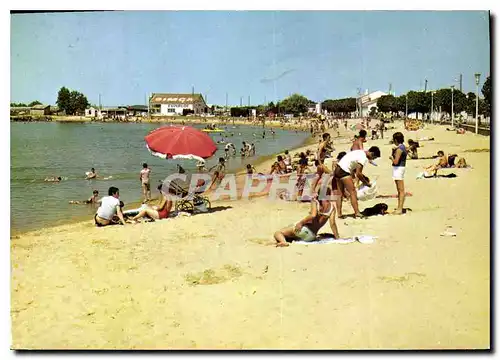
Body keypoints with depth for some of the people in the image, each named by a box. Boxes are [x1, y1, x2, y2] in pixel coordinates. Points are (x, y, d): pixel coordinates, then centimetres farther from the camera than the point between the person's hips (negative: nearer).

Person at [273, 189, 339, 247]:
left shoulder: (315, 201, -4)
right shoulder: (332, 206, 4)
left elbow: (313, 215, -21)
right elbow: (332, 223, -3)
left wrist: (301, 222, -14)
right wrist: (337, 238, 2)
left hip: (304, 228, -5)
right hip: (311, 236, 5)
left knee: (277, 233, 4)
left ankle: (283, 242, -27)